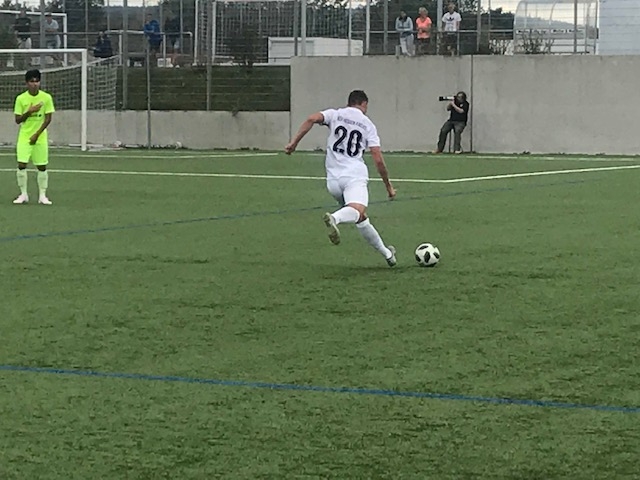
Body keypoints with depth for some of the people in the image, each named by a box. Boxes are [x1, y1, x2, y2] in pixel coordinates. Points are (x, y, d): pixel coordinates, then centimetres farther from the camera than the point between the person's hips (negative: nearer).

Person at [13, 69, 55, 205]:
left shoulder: (46, 97, -5)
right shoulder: (21, 98, -3)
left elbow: (48, 119, -5)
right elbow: (17, 120, -1)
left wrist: (36, 134, -13)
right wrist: (29, 112, -18)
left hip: (40, 138, 0)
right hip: (24, 137, 0)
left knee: (42, 167, 0)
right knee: (21, 165, -8)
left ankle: (42, 195, 10)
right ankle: (23, 194, 3)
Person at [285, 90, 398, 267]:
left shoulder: (334, 114, 15)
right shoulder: (368, 125, 12)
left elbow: (312, 119, -7)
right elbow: (378, 160, 6)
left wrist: (294, 142, -5)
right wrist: (388, 186, 16)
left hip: (333, 178, 4)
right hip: (355, 176, -4)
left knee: (361, 219, 20)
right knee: (357, 211, -30)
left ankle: (386, 253, 27)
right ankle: (334, 218, -62)